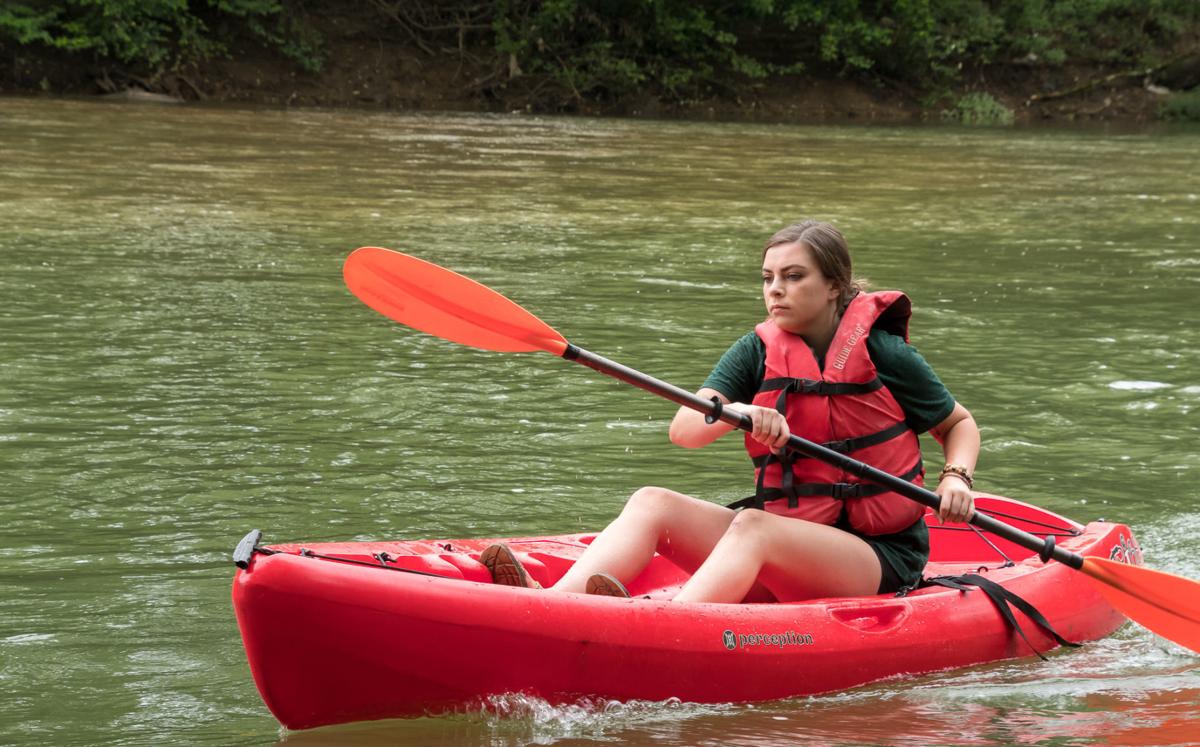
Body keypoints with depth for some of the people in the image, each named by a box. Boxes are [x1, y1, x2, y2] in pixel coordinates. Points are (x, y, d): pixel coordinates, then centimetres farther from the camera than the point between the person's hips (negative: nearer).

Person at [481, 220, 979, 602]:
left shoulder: (883, 352, -3)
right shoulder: (757, 352, 6)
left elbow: (960, 424, 11)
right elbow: (683, 430, -8)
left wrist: (955, 478, -9)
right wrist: (734, 412, -30)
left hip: (878, 557, -5)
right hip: (782, 536, 5)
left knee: (751, 526, -34)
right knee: (653, 503, -14)